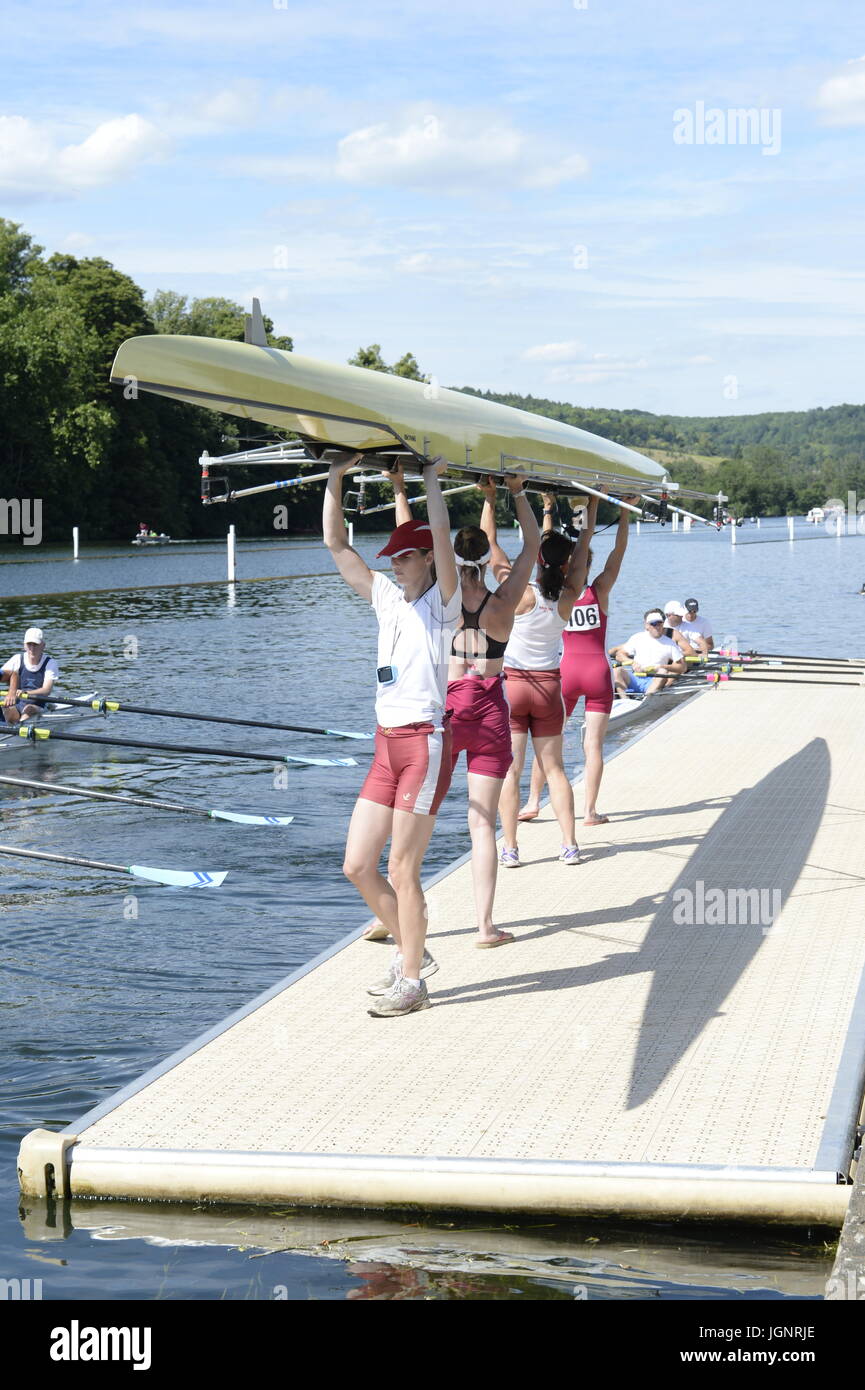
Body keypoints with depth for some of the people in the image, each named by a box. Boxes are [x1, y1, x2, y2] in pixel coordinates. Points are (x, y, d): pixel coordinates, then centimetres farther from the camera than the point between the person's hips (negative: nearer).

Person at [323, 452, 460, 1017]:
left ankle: (412, 982, 7)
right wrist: (336, 479, 8)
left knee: (402, 869, -5)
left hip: (425, 742, -7)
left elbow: (441, 536, -20)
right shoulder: (387, 597, 14)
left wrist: (432, 479, -13)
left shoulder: (442, 601, -4)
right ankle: (413, 952, 24)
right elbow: (336, 545, 13)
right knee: (357, 866, 7)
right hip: (387, 744, 7)